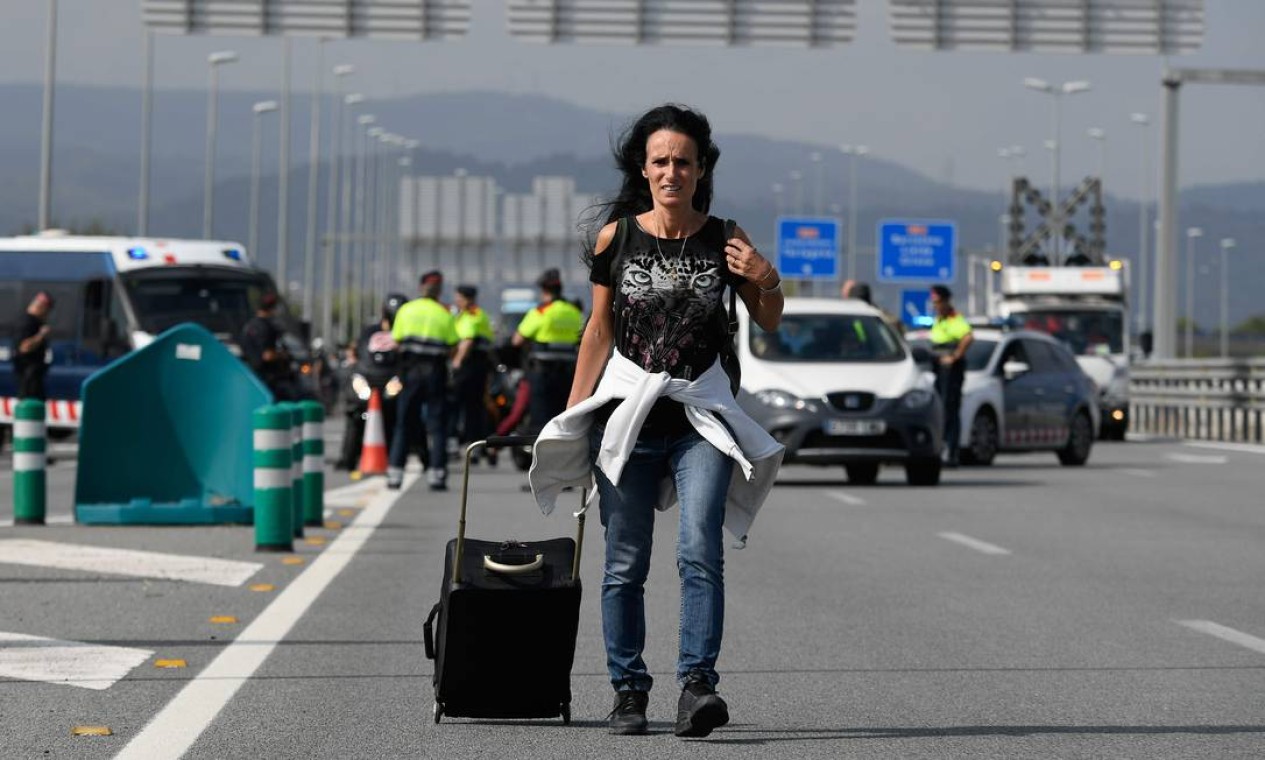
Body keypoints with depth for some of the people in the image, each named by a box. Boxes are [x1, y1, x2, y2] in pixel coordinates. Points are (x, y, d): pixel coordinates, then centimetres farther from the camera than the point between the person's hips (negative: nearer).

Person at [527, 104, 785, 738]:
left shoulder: (723, 239, 2)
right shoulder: (617, 236, 2)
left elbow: (769, 323, 12)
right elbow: (600, 330, 9)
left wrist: (768, 281, -9)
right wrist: (571, 416, 8)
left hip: (701, 416, -1)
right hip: (626, 413, 1)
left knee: (700, 550, -17)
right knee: (625, 563, 3)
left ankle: (697, 685, -20)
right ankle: (629, 691, 12)